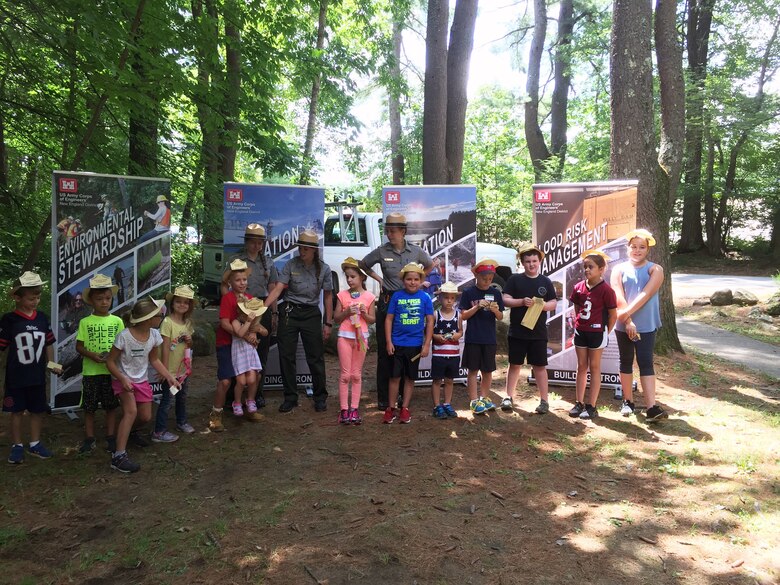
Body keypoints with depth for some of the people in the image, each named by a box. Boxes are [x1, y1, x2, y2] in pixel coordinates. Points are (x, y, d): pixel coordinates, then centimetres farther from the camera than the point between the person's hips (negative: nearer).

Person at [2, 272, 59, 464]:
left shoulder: (42, 318, 1)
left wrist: (52, 364, 5)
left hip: (38, 376, 4)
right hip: (16, 376, -3)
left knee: (38, 410, 12)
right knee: (17, 411, 10)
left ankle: (35, 443, 27)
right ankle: (17, 446, 24)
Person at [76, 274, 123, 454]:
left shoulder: (117, 321, 0)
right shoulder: (85, 322, -1)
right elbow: (79, 346, 1)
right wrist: (91, 355, -16)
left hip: (112, 371, 0)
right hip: (90, 371, 0)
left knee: (111, 407, 9)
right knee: (89, 407, 9)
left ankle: (111, 438, 21)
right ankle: (89, 439, 22)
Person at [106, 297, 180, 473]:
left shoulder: (154, 335, -9)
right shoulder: (124, 336, -26)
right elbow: (110, 361, -16)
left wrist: (169, 377, -2)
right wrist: (123, 379, -29)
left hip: (142, 381, 6)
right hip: (124, 380, -6)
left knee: (145, 417, 8)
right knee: (131, 411, -27)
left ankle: (129, 431, 44)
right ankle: (118, 456, -25)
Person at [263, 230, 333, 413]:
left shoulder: (324, 269, -1)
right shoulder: (290, 265, -4)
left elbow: (328, 296, 4)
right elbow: (278, 289, -12)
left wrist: (328, 323, 2)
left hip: (311, 314, 0)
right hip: (289, 313, 0)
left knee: (316, 357, 3)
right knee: (286, 357, 4)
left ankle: (320, 398, 19)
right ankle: (290, 397, 18)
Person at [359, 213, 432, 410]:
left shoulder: (416, 251, 1)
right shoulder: (381, 251, -1)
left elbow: (430, 266, 20)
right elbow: (363, 265, 15)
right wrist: (378, 279, 7)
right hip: (387, 300, -1)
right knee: (385, 349, 0)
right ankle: (383, 397, 7)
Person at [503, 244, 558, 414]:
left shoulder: (545, 281, 7)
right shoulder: (515, 279, 2)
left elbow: (554, 304, 6)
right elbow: (505, 300, -3)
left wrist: (543, 304, -15)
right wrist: (522, 301, -19)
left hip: (538, 332, 1)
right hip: (517, 331, 0)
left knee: (539, 366, 5)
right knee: (515, 364, 9)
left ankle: (544, 401, 13)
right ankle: (508, 397, 20)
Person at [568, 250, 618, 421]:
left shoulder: (606, 290, -14)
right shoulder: (579, 287, 2)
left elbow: (613, 315, -9)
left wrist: (605, 333, -7)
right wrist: (577, 323, 5)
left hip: (597, 332, -5)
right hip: (580, 331, 5)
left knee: (594, 368, 4)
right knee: (581, 367, 12)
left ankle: (591, 407, 11)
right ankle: (579, 403, 20)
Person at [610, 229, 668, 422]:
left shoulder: (655, 270, 0)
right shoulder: (619, 269, 3)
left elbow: (646, 294, -14)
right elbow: (619, 297, -8)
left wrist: (627, 312, -23)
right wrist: (628, 321, -18)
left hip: (646, 326, -1)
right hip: (623, 326, 2)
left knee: (646, 363, -5)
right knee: (626, 362, 10)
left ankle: (651, 408, -9)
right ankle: (628, 401, 23)